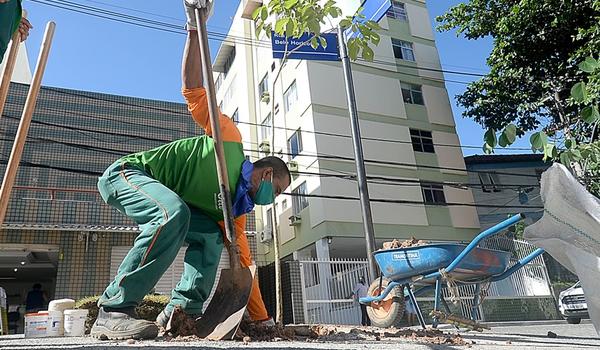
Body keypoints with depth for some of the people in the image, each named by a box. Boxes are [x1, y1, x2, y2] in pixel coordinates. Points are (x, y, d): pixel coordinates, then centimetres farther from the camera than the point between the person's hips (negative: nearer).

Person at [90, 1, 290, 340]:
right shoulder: (231, 142, -12)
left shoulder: (237, 209, 6)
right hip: (126, 172, -8)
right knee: (173, 213, -36)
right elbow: (194, 90, -14)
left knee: (211, 235, -5)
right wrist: (195, 28, -18)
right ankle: (112, 311, -31)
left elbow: (243, 263, 5)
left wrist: (264, 319, 3)